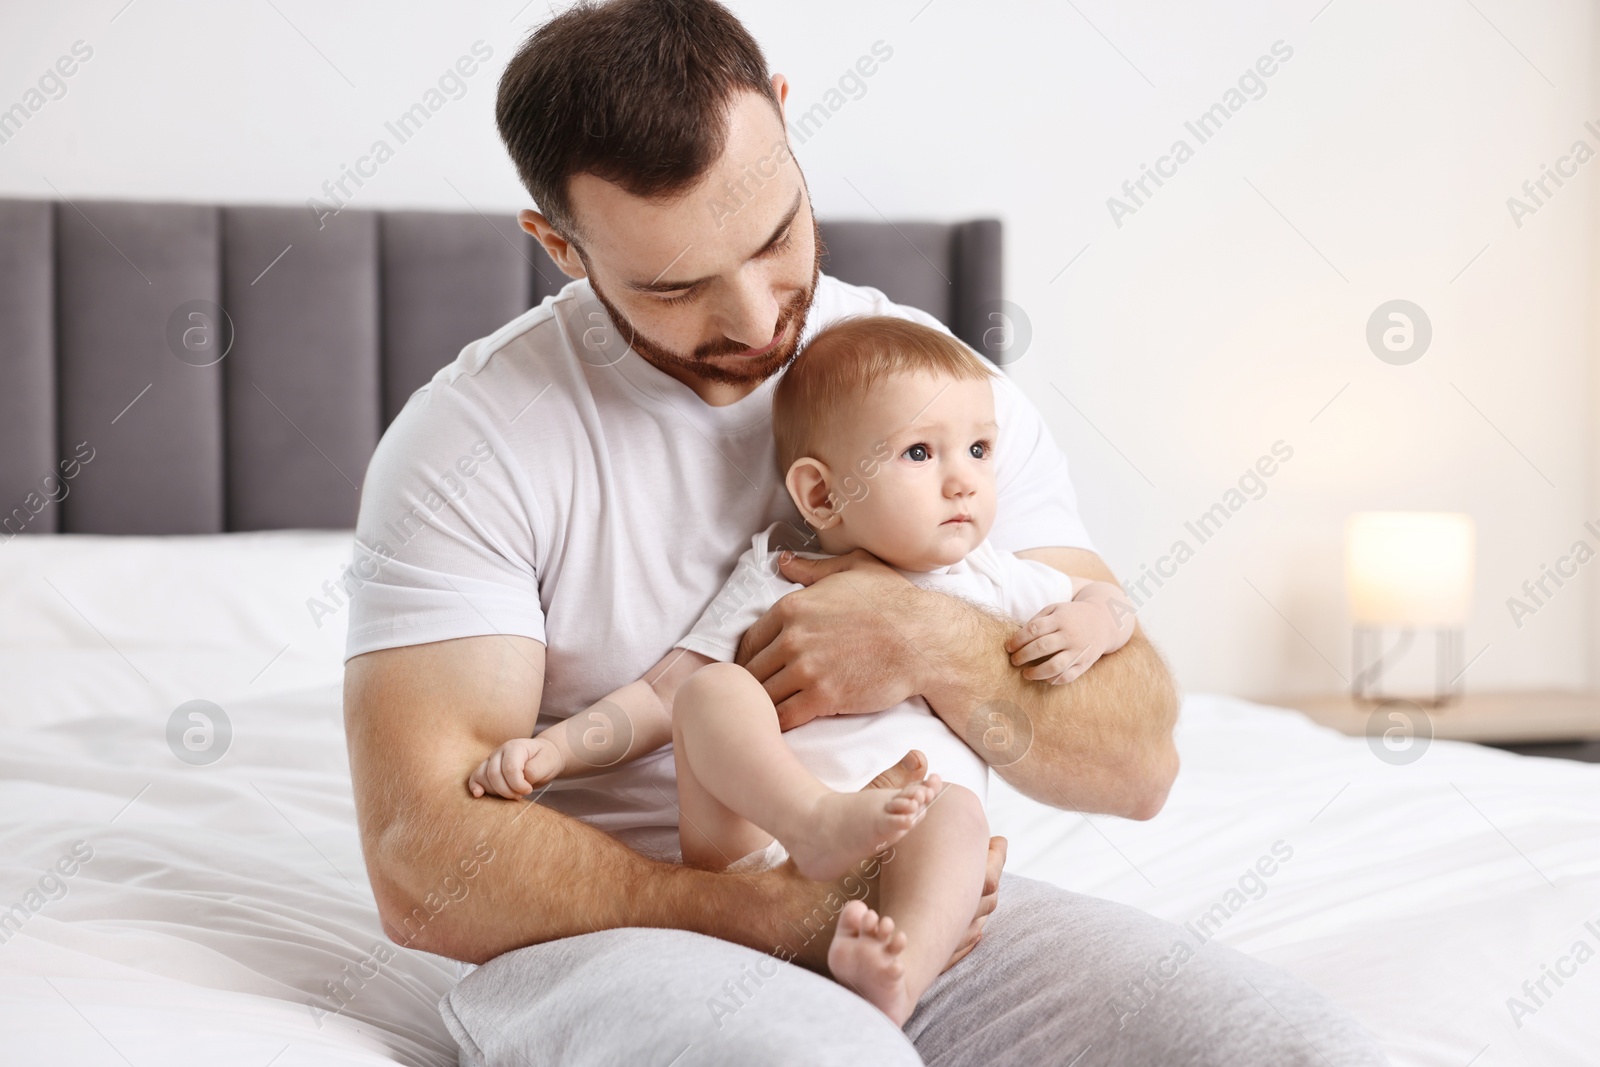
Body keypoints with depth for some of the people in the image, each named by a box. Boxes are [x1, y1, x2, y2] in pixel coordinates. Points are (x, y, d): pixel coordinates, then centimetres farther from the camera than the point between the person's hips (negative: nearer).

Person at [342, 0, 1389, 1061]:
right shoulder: (474, 439, -8)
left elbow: (1139, 758, 2)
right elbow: (422, 865, -16)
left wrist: (945, 649, -18)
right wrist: (785, 913, -22)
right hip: (611, 935, -4)